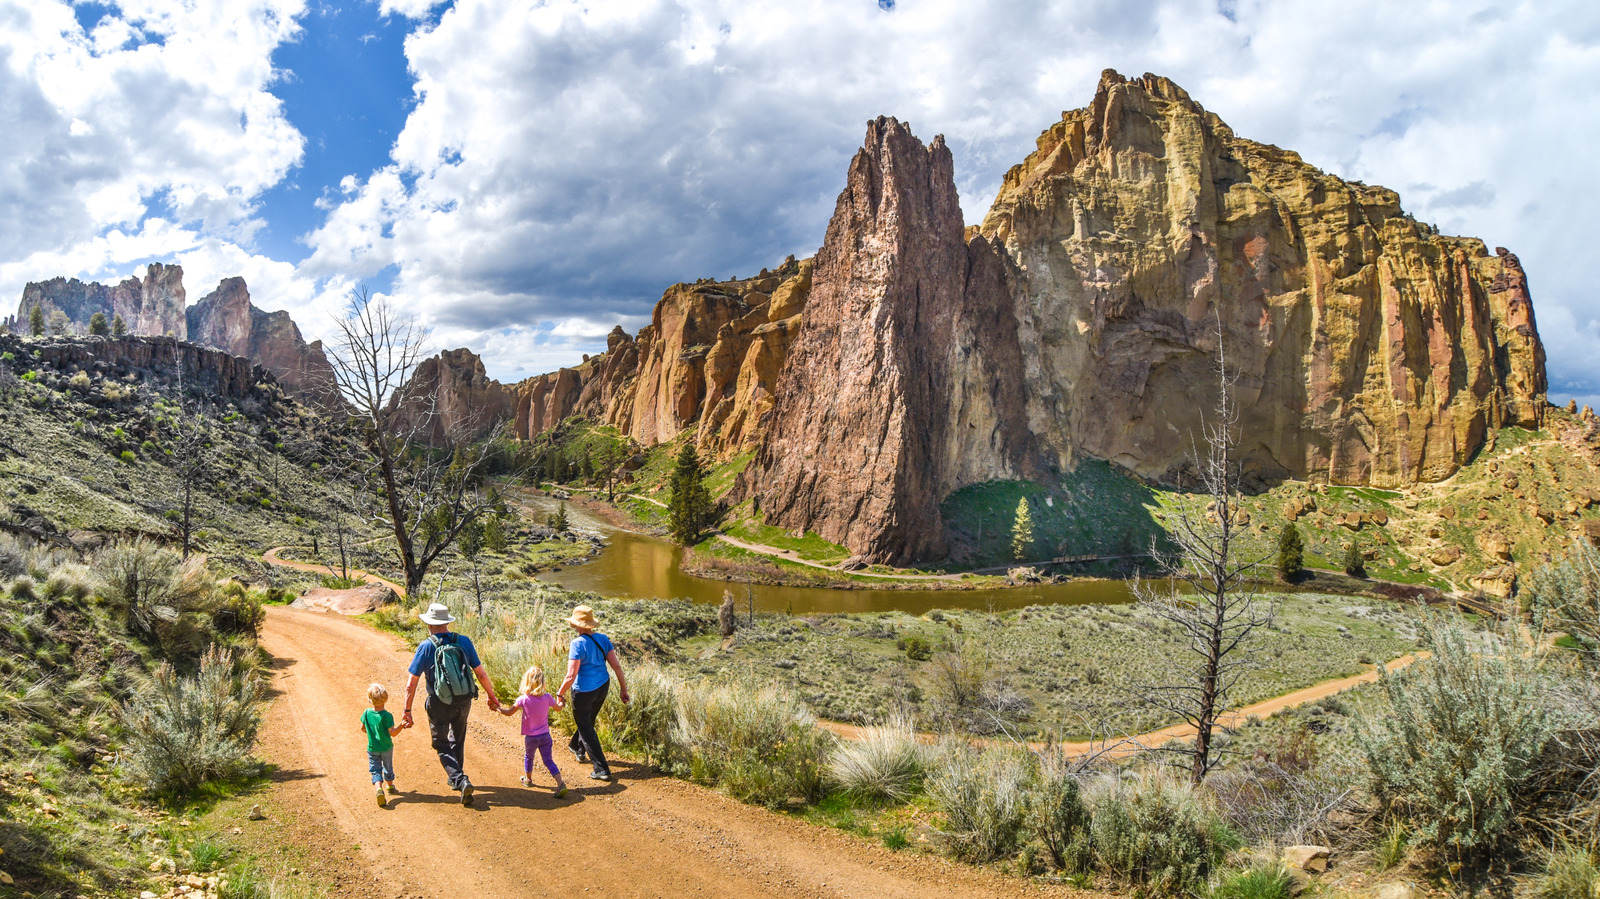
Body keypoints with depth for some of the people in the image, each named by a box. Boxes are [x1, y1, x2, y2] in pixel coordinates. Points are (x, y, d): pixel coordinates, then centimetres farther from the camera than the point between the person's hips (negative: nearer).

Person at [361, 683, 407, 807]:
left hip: (372, 748, 1)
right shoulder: (387, 716, -22)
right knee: (388, 768, 21)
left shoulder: (367, 713, -10)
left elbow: (362, 728, 5)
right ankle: (390, 787, 41)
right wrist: (402, 725, -11)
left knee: (375, 770, 4)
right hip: (386, 748, -1)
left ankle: (379, 789, -20)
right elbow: (392, 733, -22)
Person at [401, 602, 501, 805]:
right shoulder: (464, 642, -4)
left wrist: (407, 711, -1)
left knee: (442, 746, 10)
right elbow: (481, 674, 1)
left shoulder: (426, 647, -12)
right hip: (464, 702, 3)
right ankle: (454, 777, 40)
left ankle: (460, 781, -9)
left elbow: (411, 684, -10)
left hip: (439, 705, -3)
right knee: (458, 739, 26)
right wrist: (492, 696, 13)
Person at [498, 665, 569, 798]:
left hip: (530, 737, -2)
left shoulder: (523, 699, -17)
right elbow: (558, 707, 10)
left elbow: (509, 712, -6)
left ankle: (528, 779, 44)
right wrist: (560, 701, 34)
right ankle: (560, 783, -10)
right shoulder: (547, 697, -9)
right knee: (548, 760, 5)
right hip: (545, 736, 2)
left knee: (528, 757, 24)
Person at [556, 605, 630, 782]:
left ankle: (602, 769, 9)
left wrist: (560, 694, -10)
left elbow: (571, 676, -25)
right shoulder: (603, 639, -5)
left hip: (583, 691, -7)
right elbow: (616, 666, -4)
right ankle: (578, 749, 55)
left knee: (586, 727, 9)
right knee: (588, 720, 29)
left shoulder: (578, 643, -24)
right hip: (602, 687, 7)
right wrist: (623, 688, 5)